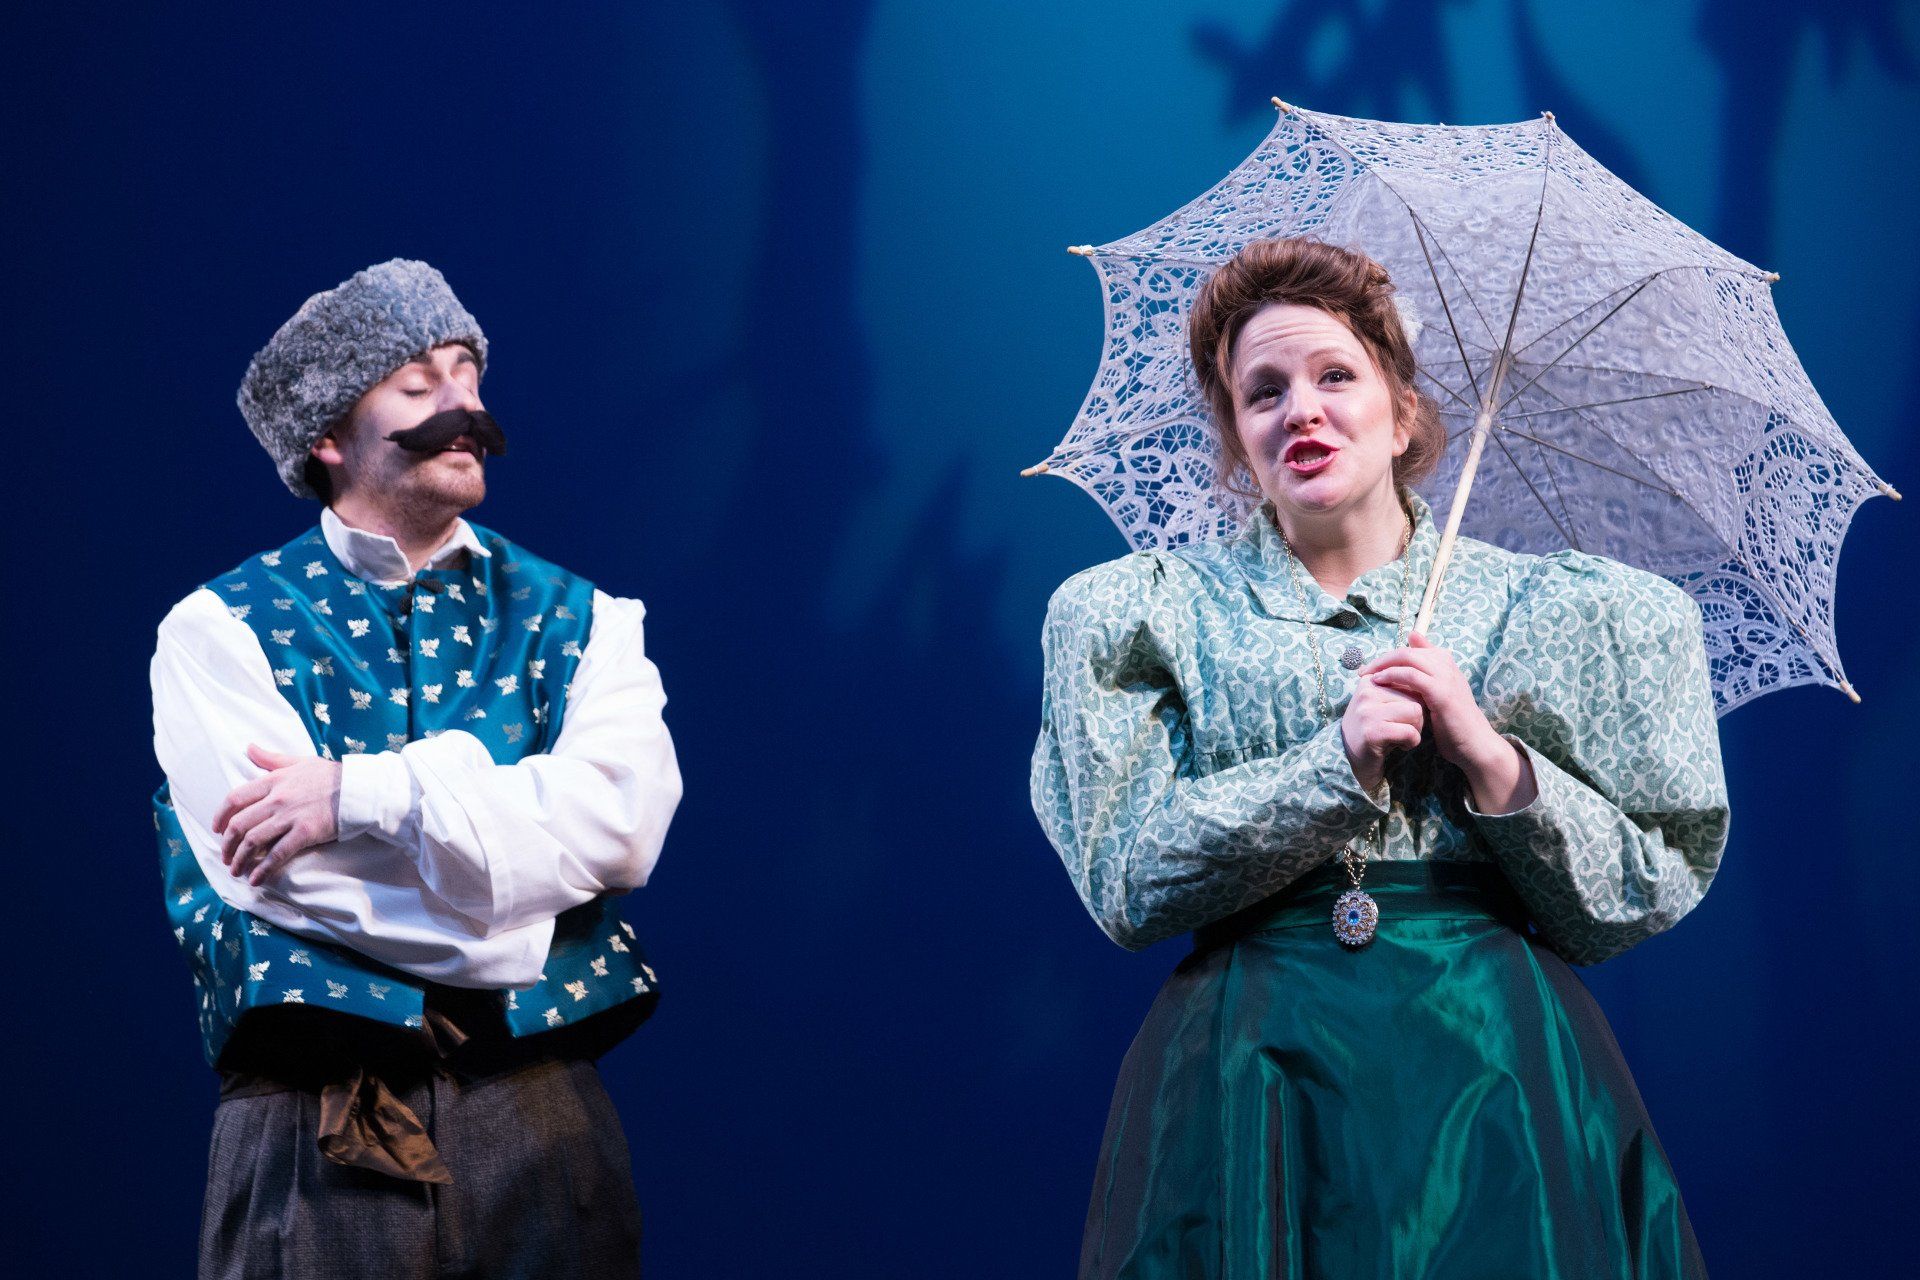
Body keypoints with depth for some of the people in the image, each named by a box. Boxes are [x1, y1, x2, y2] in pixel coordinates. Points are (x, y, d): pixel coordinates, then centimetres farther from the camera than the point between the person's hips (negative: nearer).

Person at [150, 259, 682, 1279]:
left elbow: (624, 817, -7)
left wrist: (363, 794, -14)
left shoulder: (576, 619, 12)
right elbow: (264, 869, -10)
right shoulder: (220, 628, 5)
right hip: (310, 1125, -2)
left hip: (542, 1113, 2)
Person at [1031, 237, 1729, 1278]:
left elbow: (1646, 900, 4)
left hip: (1497, 1072, 1)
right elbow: (1126, 883, -4)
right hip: (1255, 1092, 0)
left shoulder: (1547, 609, 9)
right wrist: (1337, 762, -12)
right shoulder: (1146, 613, 9)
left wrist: (1493, 758, -10)